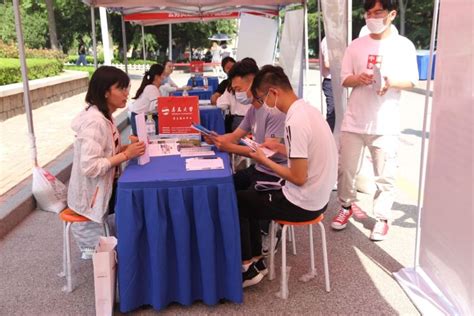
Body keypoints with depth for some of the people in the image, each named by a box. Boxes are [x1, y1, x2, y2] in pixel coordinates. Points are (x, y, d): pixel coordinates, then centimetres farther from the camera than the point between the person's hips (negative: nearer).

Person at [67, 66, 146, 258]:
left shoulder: (104, 115, 4)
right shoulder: (95, 121, -25)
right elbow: (90, 167, -30)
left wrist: (128, 147, -3)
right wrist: (126, 155, -25)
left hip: (105, 185, 9)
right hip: (94, 194, -9)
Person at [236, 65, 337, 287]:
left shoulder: (295, 122, -26)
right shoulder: (307, 109, 3)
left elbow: (299, 177, -25)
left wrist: (264, 161, -12)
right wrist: (280, 147, 8)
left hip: (302, 204, -9)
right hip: (317, 196, 9)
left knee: (236, 202, 7)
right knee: (249, 195, 21)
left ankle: (248, 268, 18)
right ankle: (255, 259, 27)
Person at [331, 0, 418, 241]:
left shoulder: (403, 45, 0)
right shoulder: (356, 45, 8)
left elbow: (411, 81, -2)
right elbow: (344, 79, 7)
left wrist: (390, 81, -22)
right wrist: (359, 79, -15)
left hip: (385, 123, -2)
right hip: (354, 120, 3)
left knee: (384, 175, 2)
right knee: (345, 168, 9)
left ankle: (382, 217, 17)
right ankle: (346, 206, 30)